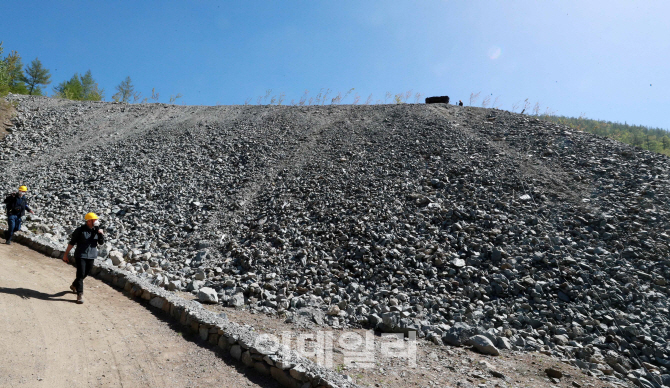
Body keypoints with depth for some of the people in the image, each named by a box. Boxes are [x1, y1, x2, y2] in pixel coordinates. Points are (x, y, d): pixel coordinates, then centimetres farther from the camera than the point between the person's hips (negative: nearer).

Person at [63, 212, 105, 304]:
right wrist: (66, 254, -1)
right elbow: (71, 243, -3)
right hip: (81, 256, -5)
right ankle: (80, 295, -2)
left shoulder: (96, 230, 3)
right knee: (81, 274, -8)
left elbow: (101, 243, 0)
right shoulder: (80, 230, -8)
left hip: (91, 256, 5)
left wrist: (101, 234, -18)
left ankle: (74, 286, 43)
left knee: (85, 274, 16)